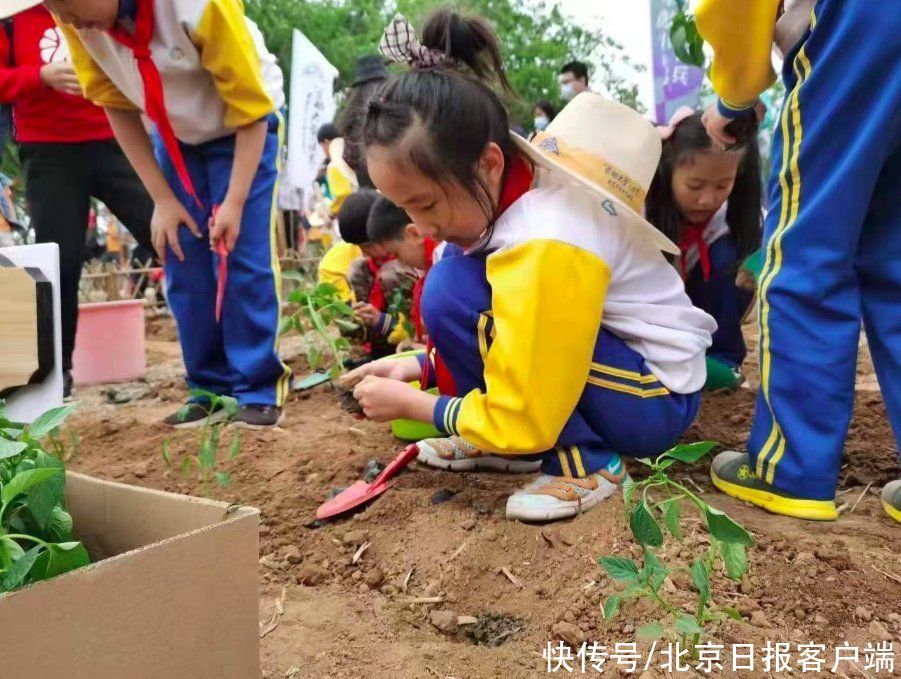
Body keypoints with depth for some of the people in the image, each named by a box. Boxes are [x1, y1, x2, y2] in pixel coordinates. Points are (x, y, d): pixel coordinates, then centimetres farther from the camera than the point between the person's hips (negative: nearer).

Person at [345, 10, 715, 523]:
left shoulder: (544, 243, -31)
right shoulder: (518, 182, -4)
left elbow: (527, 418, -25)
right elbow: (502, 332, 13)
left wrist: (409, 403, -11)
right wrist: (419, 365, 3)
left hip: (657, 401, -9)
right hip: (619, 353, 9)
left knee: (453, 291, -24)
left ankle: (586, 465, -13)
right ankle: (498, 444, 5)